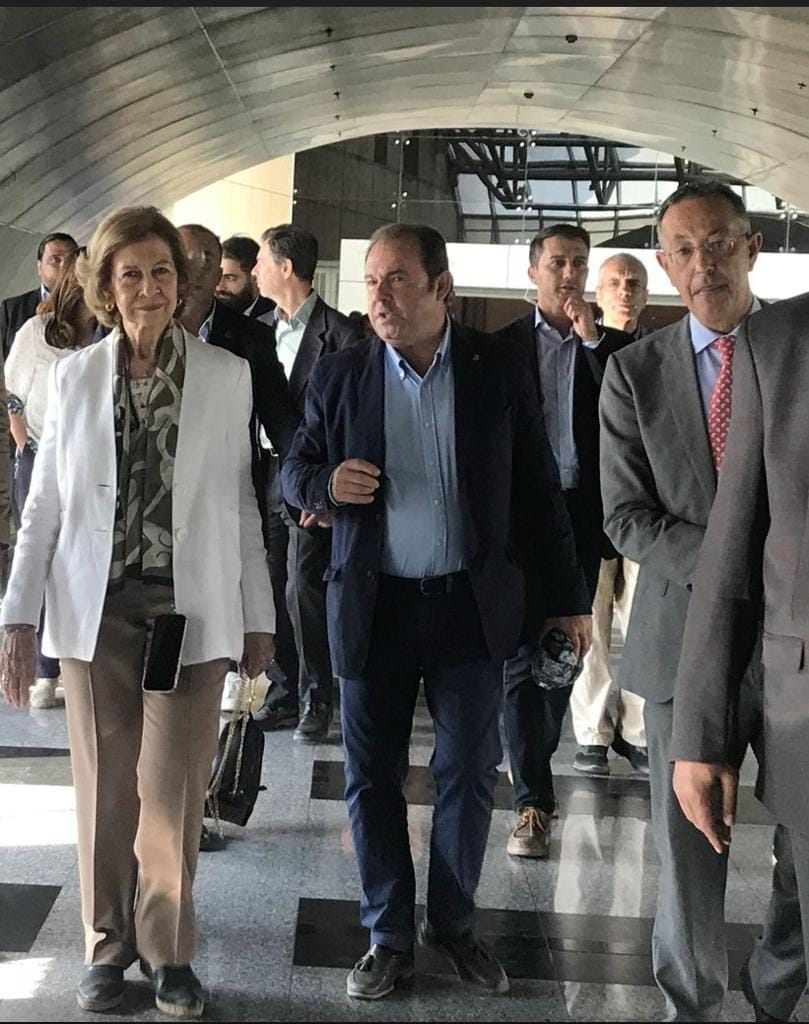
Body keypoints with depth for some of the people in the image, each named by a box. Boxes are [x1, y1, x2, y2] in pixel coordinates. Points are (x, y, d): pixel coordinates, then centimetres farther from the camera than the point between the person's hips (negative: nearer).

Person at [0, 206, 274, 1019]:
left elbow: (242, 503, 5)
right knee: (104, 785, 8)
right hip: (96, 608, 1)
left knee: (174, 789, 3)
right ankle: (107, 945, 24)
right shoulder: (73, 377, 4)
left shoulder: (227, 375, 1)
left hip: (189, 608, -1)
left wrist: (258, 615, 5)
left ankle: (168, 950, 19)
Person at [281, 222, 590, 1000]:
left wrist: (567, 595, 3)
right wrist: (326, 483, -17)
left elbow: (536, 489, 2)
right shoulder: (339, 374, -1)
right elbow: (294, 471, 7)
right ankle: (389, 936, 23)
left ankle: (452, 923, 27)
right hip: (374, 605, 1)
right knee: (373, 779, 7)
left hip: (472, 604, 0)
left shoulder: (499, 369, -2)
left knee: (469, 774, 9)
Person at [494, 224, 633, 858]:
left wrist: (592, 339, -12)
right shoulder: (502, 347, 3)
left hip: (580, 517, 3)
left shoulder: (611, 347, 8)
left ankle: (537, 761, 33)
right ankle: (534, 801, -5)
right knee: (521, 657, -6)